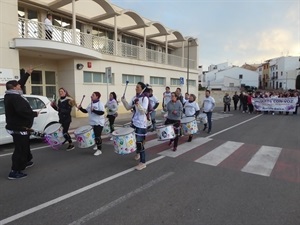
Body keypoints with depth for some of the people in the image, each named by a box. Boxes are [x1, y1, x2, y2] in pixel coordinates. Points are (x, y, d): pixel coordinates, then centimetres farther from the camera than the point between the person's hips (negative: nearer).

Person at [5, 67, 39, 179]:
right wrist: (35, 114, -19)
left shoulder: (10, 95, 10)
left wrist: (27, 74, 24)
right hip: (19, 128, -11)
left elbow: (19, 84, 21)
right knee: (20, 149, -5)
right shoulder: (16, 98, -23)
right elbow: (22, 111, -35)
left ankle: (27, 161, 43)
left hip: (16, 127, 11)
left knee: (24, 146, 26)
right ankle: (15, 172, -1)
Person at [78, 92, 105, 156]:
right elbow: (86, 111, 15)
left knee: (98, 136, -9)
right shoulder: (90, 104, 11)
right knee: (95, 135, 18)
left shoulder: (100, 104, -13)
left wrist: (94, 110, -31)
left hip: (99, 123, -8)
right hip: (92, 123, 8)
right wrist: (80, 108, -1)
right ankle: (97, 145, 40)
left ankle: (99, 150, -3)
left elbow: (102, 112, -25)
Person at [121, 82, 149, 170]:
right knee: (135, 140, 20)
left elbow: (144, 111, -23)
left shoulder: (145, 98, -14)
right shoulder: (134, 97, 9)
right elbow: (128, 107, 10)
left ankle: (143, 163, 1)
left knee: (140, 142, -8)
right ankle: (138, 153, 46)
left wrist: (138, 104, -37)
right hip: (134, 122, 8)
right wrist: (124, 100, -5)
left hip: (141, 124, -8)